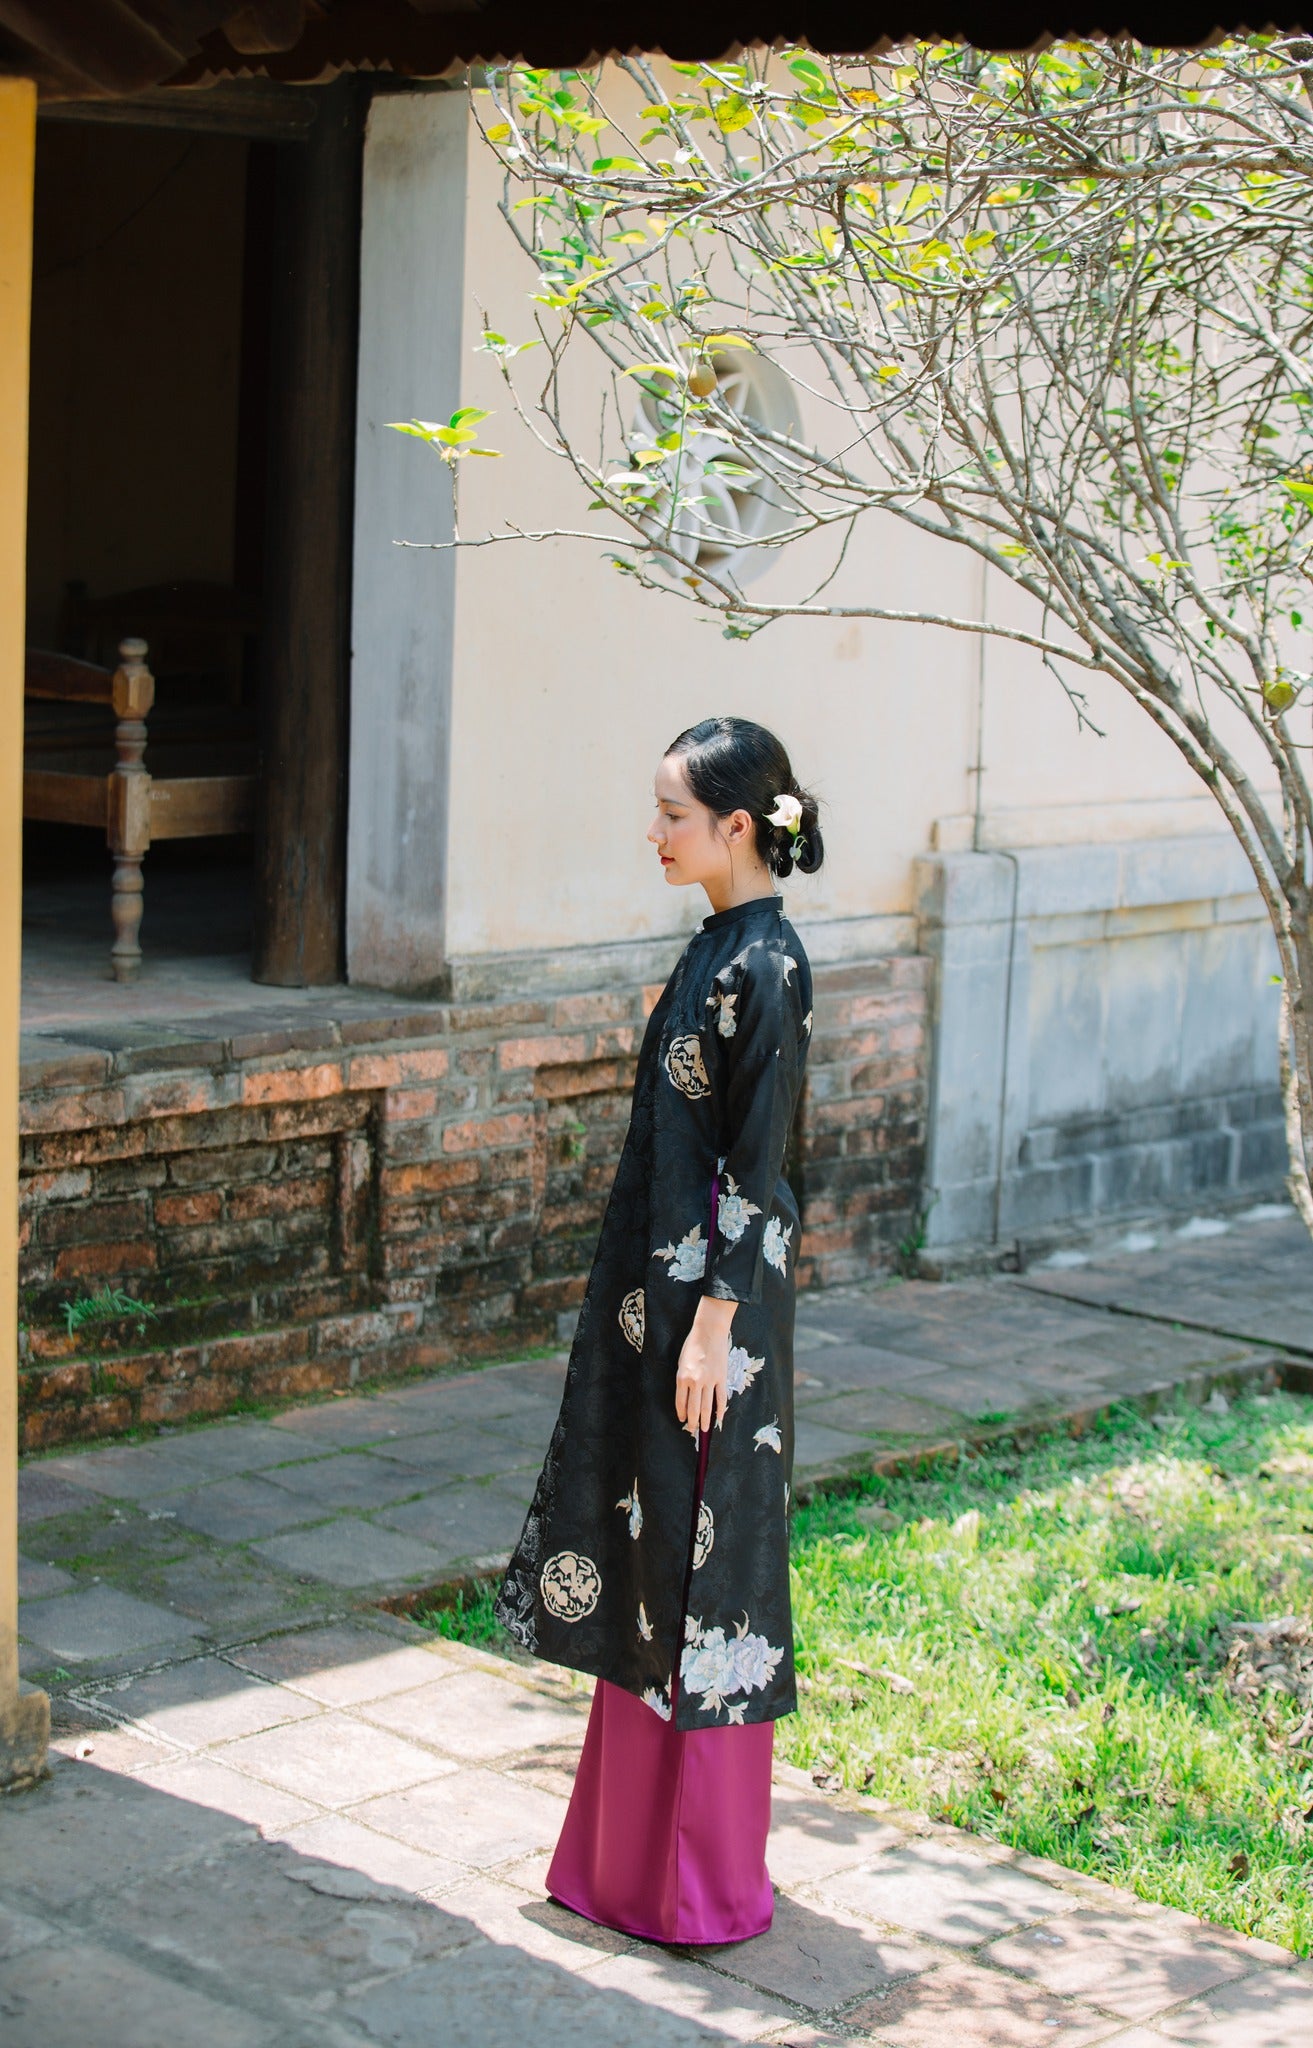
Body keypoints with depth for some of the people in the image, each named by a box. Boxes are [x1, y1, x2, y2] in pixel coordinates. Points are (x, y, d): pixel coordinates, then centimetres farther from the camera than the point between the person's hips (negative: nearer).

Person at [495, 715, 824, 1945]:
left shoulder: (764, 966, -17)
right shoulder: (720, 946, 11)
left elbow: (757, 1164, -19)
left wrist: (713, 1326, -19)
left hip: (711, 1300, -10)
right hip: (656, 1287, 10)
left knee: (700, 1569, -1)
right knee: (646, 1560, 15)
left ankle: (707, 1884, 10)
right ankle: (632, 1848, 26)